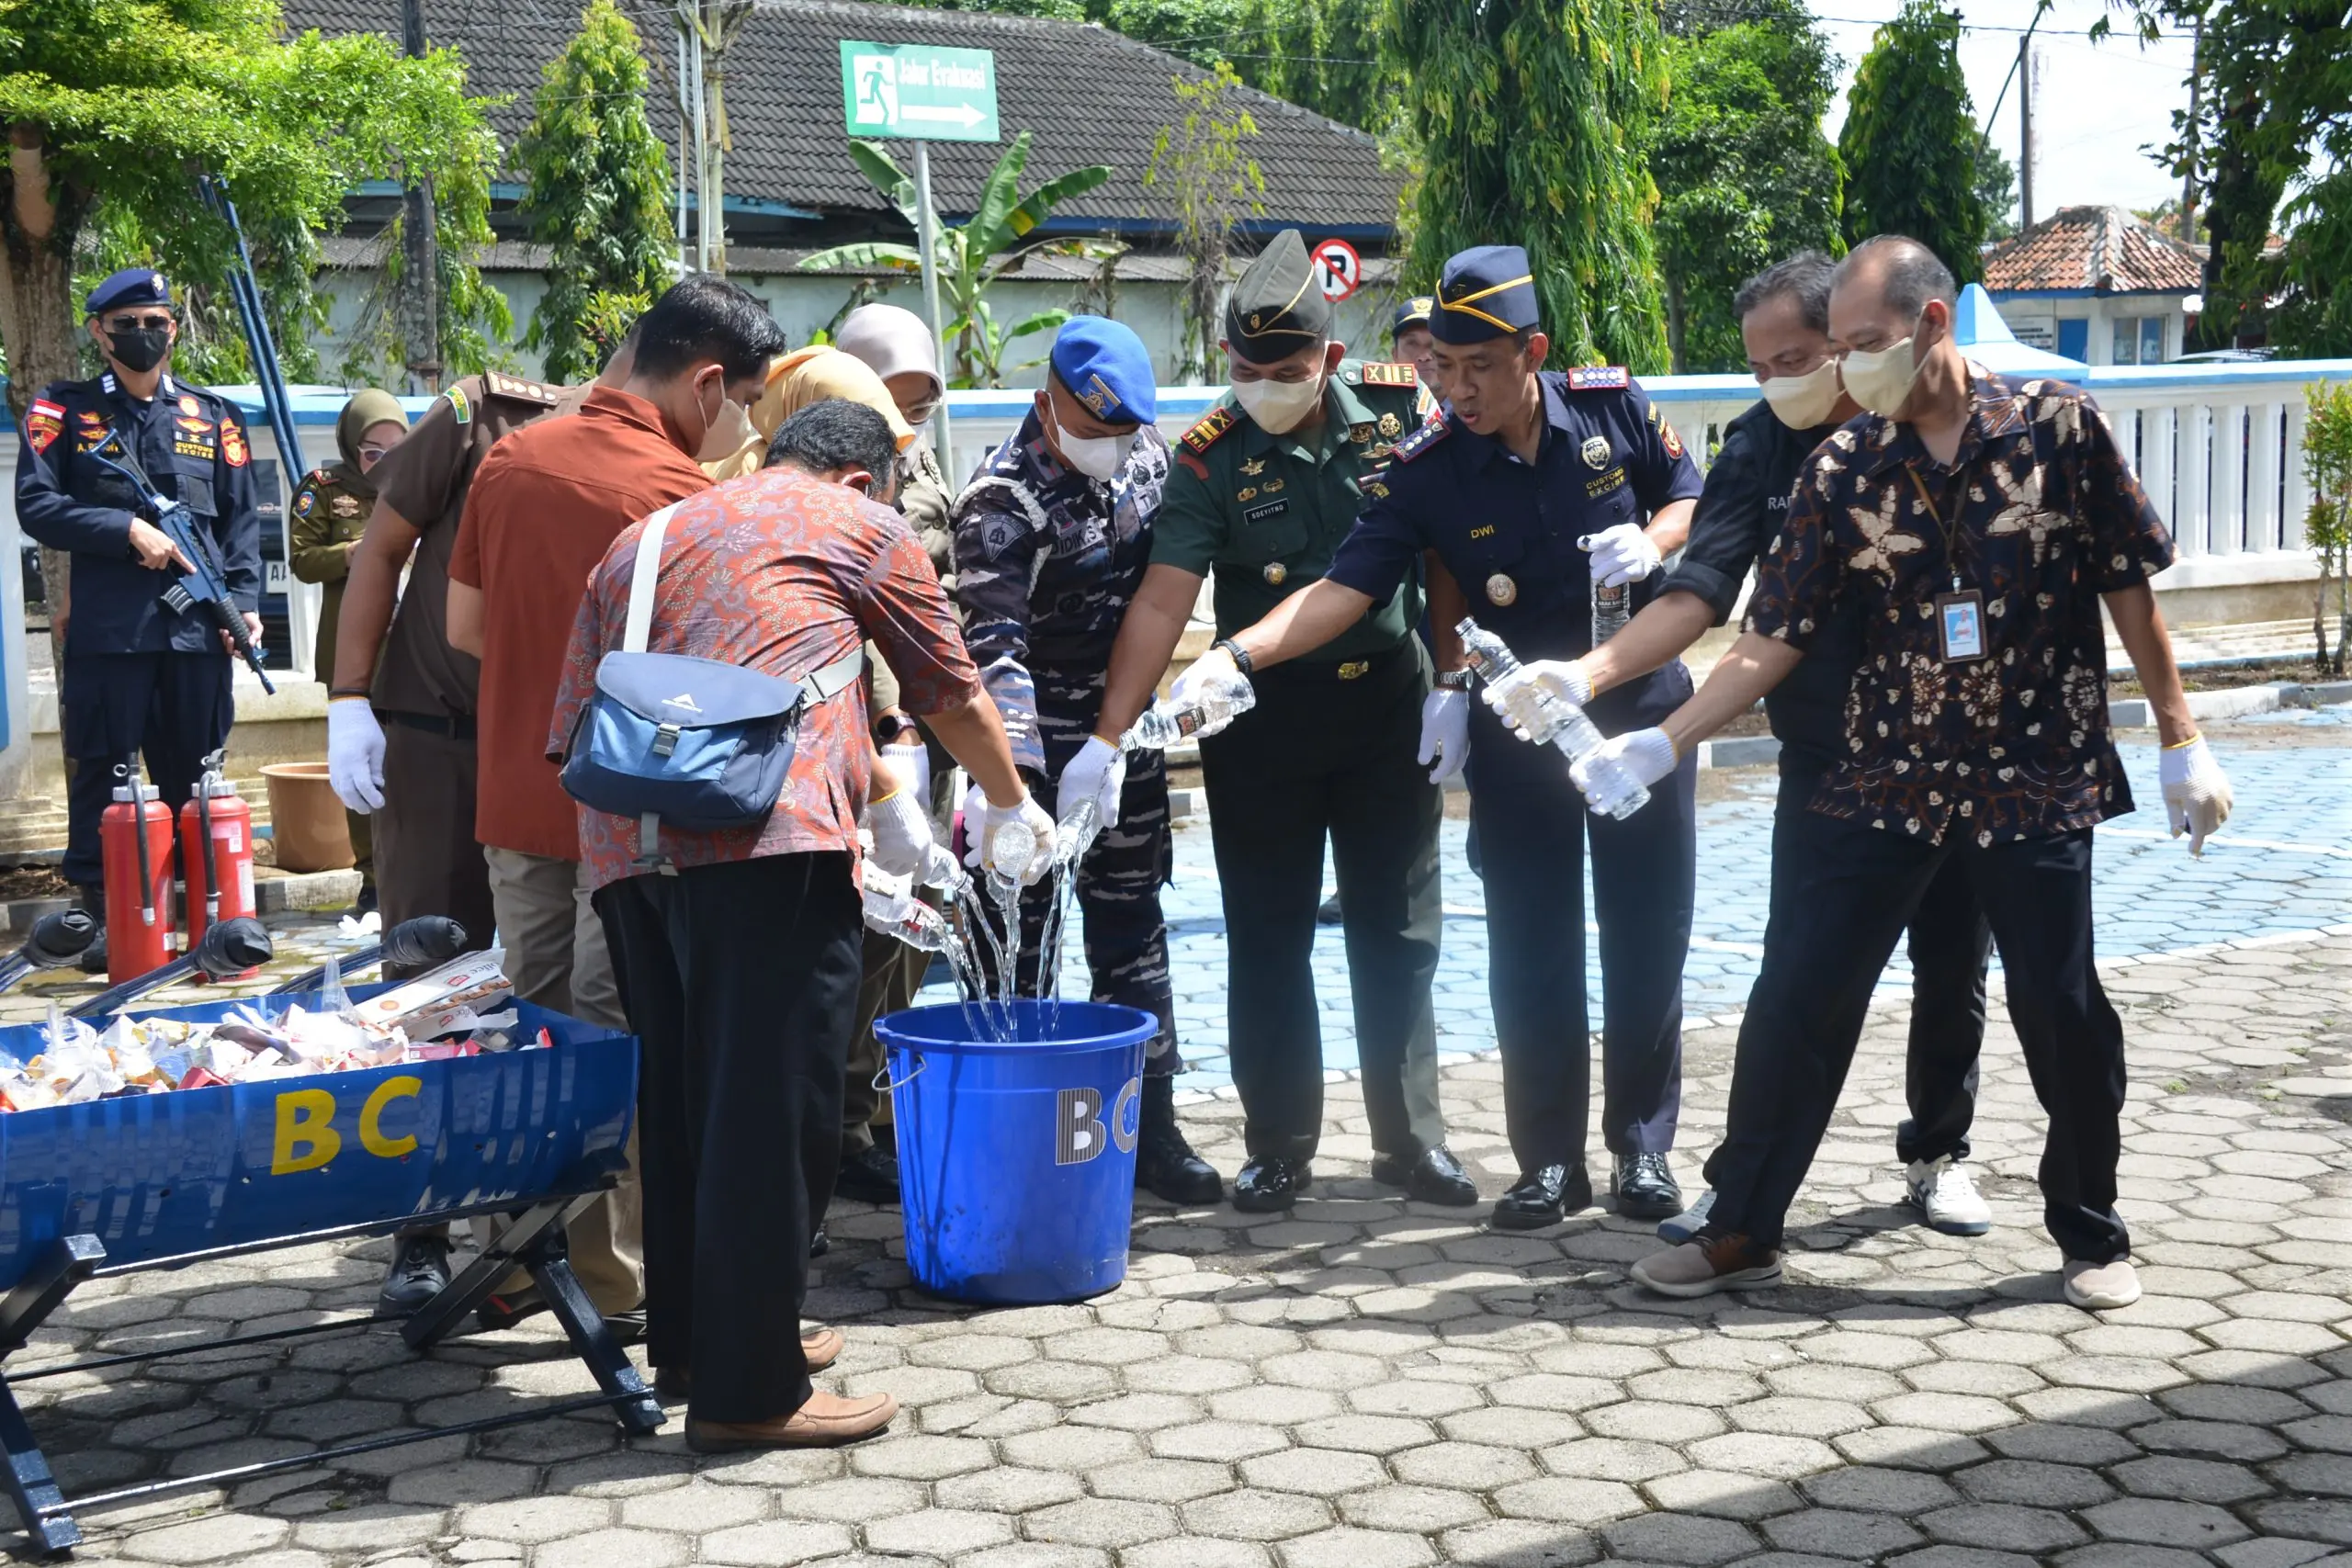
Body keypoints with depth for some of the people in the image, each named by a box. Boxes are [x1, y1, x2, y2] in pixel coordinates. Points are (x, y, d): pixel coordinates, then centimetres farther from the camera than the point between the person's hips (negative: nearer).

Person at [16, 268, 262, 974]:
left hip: (198, 627, 2)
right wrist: (128, 530, -13)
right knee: (102, 776, 1)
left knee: (195, 777, 8)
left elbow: (241, 519, 10)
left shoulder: (214, 417, 14)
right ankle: (100, 915, 8)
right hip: (106, 630, -2)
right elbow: (36, 506, -3)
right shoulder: (63, 411, 7)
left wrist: (246, 600, -3)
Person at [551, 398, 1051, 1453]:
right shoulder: (862, 525, 16)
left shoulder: (644, 538, 31)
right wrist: (1014, 806, 40)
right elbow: (953, 697, 23)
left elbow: (571, 729, 24)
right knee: (771, 1107, -4)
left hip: (626, 844, 7)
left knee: (684, 1096, 17)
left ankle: (690, 1343, 27)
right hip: (767, 829, -6)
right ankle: (749, 1392, -1)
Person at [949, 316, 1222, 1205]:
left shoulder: (1145, 451, 2)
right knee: (1016, 938, -2)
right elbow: (992, 646, -28)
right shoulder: (1002, 504, -18)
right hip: (1040, 744, -6)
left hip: (1127, 732, 6)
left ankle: (1148, 1124, 19)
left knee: (1132, 923, 12)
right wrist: (1007, 785, -38)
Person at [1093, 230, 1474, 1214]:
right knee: (1268, 940, 5)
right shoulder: (1213, 458, -10)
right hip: (1260, 721, -1)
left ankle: (1410, 1138, 20)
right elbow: (1161, 600, -17)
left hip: (1389, 704, 1)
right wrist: (1108, 737, -26)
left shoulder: (1399, 413, -5)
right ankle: (1279, 1147, 17)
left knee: (1397, 934, 9)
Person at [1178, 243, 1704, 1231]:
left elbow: (1691, 496, 6)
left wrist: (1650, 542, -17)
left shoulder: (1613, 406, -8)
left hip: (1643, 709, 0)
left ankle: (1642, 1146, 18)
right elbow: (1346, 586, -17)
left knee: (1647, 937, 5)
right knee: (1531, 951, 3)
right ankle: (1549, 1159, 14)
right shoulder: (1426, 471, -11)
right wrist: (1239, 655, -31)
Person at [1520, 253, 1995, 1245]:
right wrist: (1590, 673, -26)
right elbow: (1697, 595, -12)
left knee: (1953, 971, 11)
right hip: (1825, 757, 0)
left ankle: (1937, 1154, 30)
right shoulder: (1758, 448, -3)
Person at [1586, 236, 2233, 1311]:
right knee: (1794, 1000, 1)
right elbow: (1773, 641, -4)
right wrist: (1658, 745, -12)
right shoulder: (1841, 472, -3)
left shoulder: (2058, 428, -7)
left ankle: (2092, 1234, 26)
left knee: (2064, 1016, 4)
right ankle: (1742, 1230, 16)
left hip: (2039, 780, -2)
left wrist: (2180, 740, 1)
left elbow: (2128, 586, 0)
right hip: (1885, 781, 2)